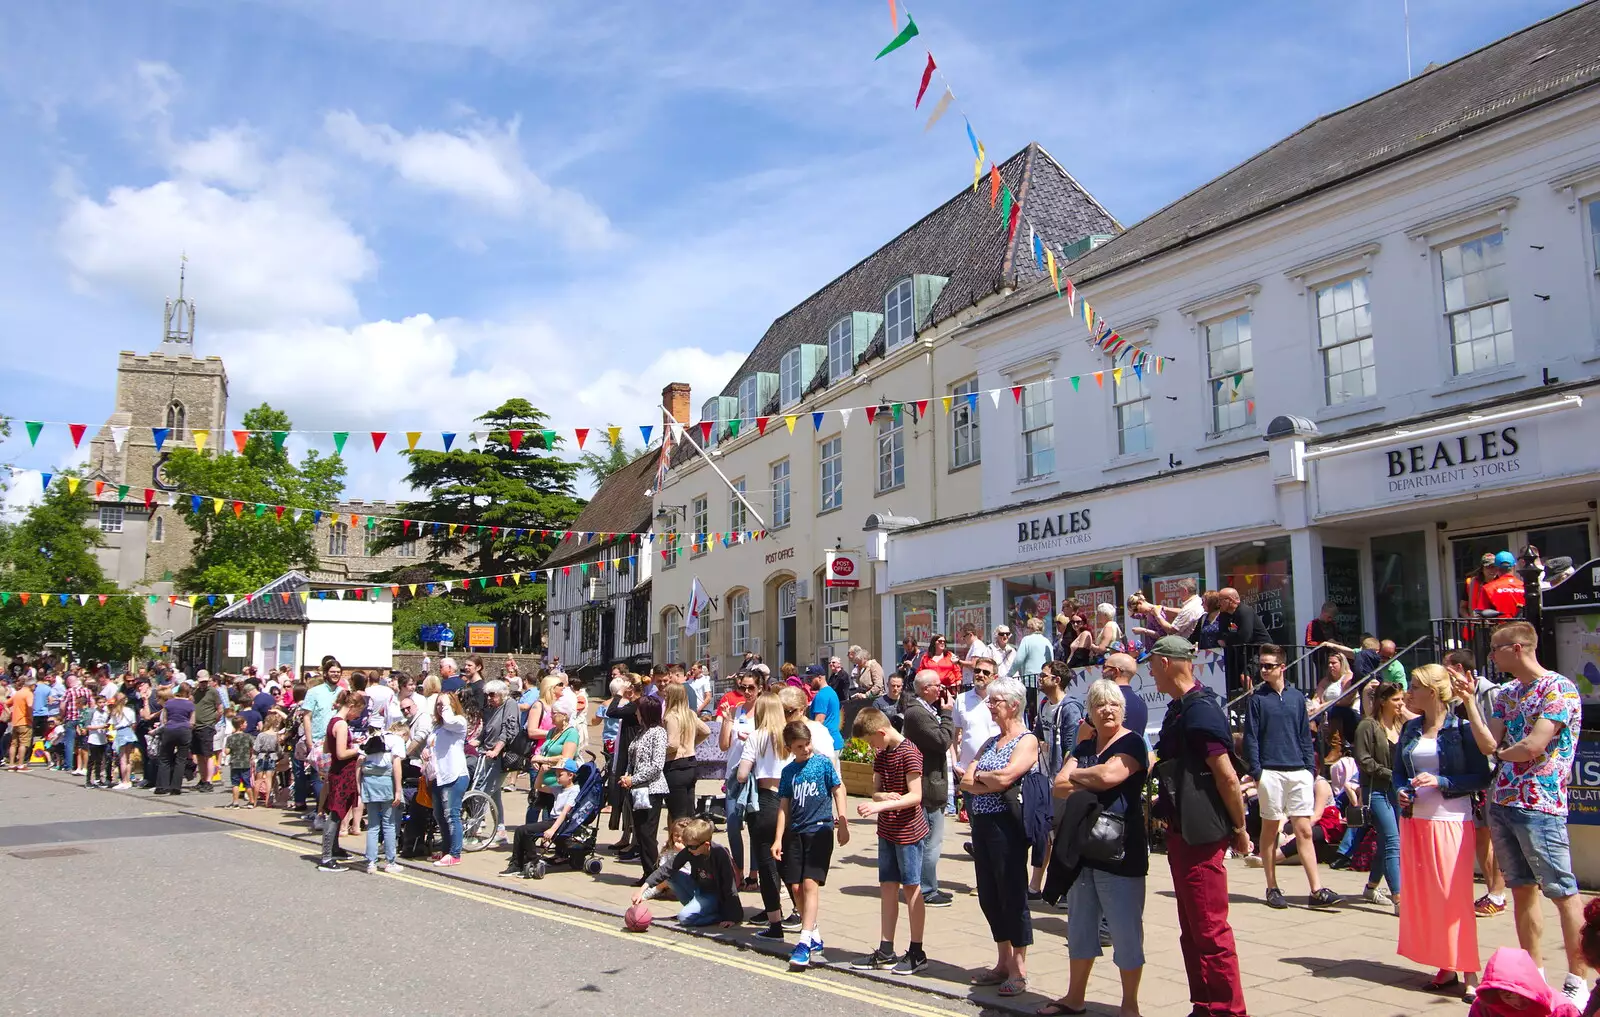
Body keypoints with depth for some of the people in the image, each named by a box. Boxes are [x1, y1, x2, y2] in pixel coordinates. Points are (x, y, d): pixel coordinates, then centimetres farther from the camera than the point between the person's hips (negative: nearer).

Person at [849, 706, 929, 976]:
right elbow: (876, 791, 9)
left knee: (910, 888, 1)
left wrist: (881, 805, -29)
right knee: (887, 887, 10)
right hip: (887, 830, 8)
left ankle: (917, 953, 11)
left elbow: (915, 795, -21)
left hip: (908, 831, -8)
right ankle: (885, 951, 16)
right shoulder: (881, 754, 10)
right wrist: (883, 796, -15)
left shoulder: (909, 753, -16)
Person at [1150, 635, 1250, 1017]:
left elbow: (1227, 775, -20)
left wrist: (1239, 829, -13)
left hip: (1201, 834, -11)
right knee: (1192, 928, 16)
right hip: (1183, 830, 11)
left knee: (1210, 930, -4)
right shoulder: (1181, 708, 12)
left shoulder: (1199, 710, -20)